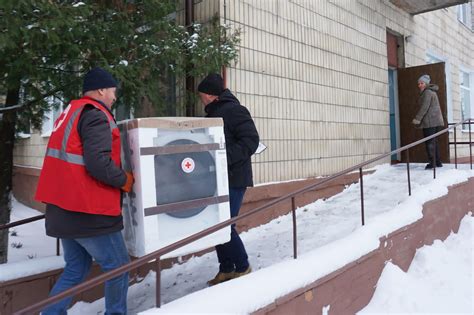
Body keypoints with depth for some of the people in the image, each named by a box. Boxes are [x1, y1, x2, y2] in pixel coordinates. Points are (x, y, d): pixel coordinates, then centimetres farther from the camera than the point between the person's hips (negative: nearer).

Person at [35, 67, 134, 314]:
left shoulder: (70, 113, 16)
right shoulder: (96, 116, -14)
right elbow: (98, 163, -26)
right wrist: (125, 180, -10)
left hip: (63, 209, 10)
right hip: (88, 212, -9)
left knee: (76, 268, 20)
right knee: (118, 267, 7)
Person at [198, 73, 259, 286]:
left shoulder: (233, 110, -10)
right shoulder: (212, 113, 17)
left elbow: (251, 140, -19)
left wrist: (225, 158, -25)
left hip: (233, 179, -9)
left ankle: (242, 268, 13)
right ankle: (226, 269, 25)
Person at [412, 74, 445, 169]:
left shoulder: (427, 92, -10)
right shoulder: (432, 92, 22)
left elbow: (424, 107, -20)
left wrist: (417, 118, -21)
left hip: (430, 122, -10)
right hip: (437, 121, 10)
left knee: (429, 142, -7)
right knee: (434, 142, 14)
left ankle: (432, 162, -7)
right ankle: (438, 162, 18)